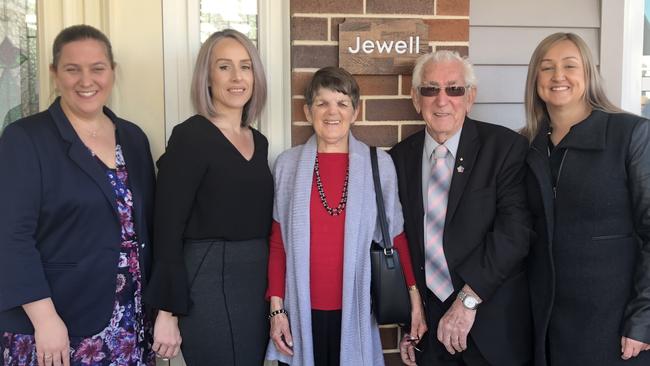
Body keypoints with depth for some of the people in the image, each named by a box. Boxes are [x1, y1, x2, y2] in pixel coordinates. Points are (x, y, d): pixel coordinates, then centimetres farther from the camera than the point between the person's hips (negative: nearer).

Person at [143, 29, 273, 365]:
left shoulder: (259, 142, 10)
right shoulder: (190, 136, -11)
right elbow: (167, 228, -14)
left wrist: (272, 291, 12)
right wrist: (168, 310, -16)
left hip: (257, 282, 7)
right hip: (208, 284, -7)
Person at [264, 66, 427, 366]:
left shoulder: (379, 164, -1)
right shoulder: (288, 164, 1)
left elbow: (395, 237, 2)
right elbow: (277, 243, 4)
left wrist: (414, 299, -5)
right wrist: (276, 308, 0)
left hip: (356, 310, 0)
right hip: (302, 311, 1)